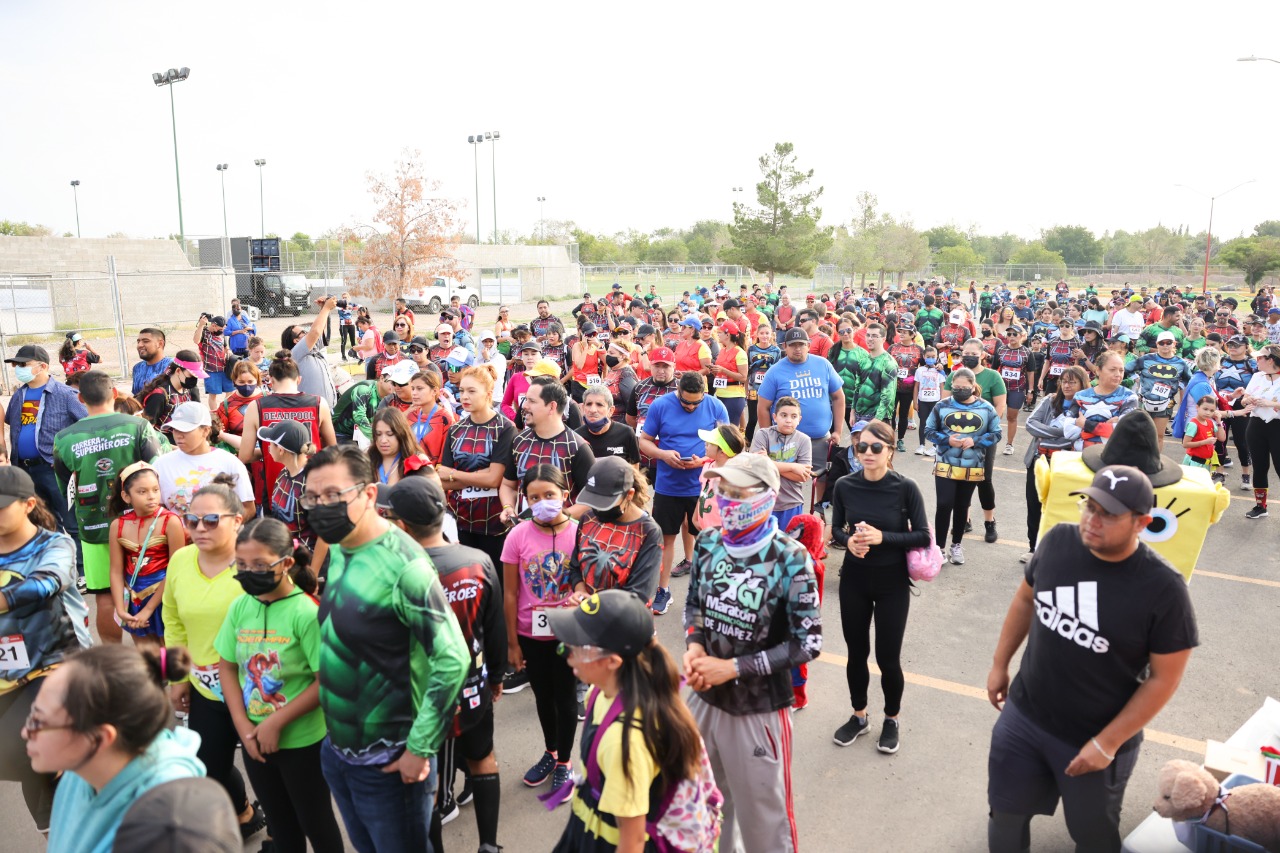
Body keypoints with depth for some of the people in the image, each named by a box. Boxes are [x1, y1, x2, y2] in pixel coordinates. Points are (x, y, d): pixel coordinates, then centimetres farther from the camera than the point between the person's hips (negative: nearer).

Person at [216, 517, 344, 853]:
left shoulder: (306, 612, -21)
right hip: (255, 739, 5)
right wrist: (243, 725, -4)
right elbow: (227, 667, 5)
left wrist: (275, 723, -16)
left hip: (303, 741, -5)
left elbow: (326, 681, -20)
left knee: (314, 821, 13)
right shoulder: (240, 606, -4)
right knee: (279, 822, 23)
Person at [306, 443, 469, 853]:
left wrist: (419, 749, -19)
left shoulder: (401, 562, -25)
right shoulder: (337, 551, 0)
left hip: (388, 761, -7)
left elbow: (452, 659, -25)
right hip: (336, 750, 7)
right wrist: (336, 738, 13)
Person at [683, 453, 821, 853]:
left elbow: (807, 643, -16)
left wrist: (733, 667, -19)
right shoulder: (708, 543, -4)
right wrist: (694, 647, -10)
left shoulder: (790, 559, -19)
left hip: (759, 708, -5)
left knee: (762, 811, 12)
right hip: (705, 697, 5)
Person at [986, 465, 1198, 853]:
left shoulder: (1163, 589, -23)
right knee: (1005, 813, 20)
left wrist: (1107, 742, -15)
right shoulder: (1059, 541, -12)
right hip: (1022, 715, 3)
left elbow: (1164, 678, -15)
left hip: (1096, 740, -3)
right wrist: (999, 664, 10)